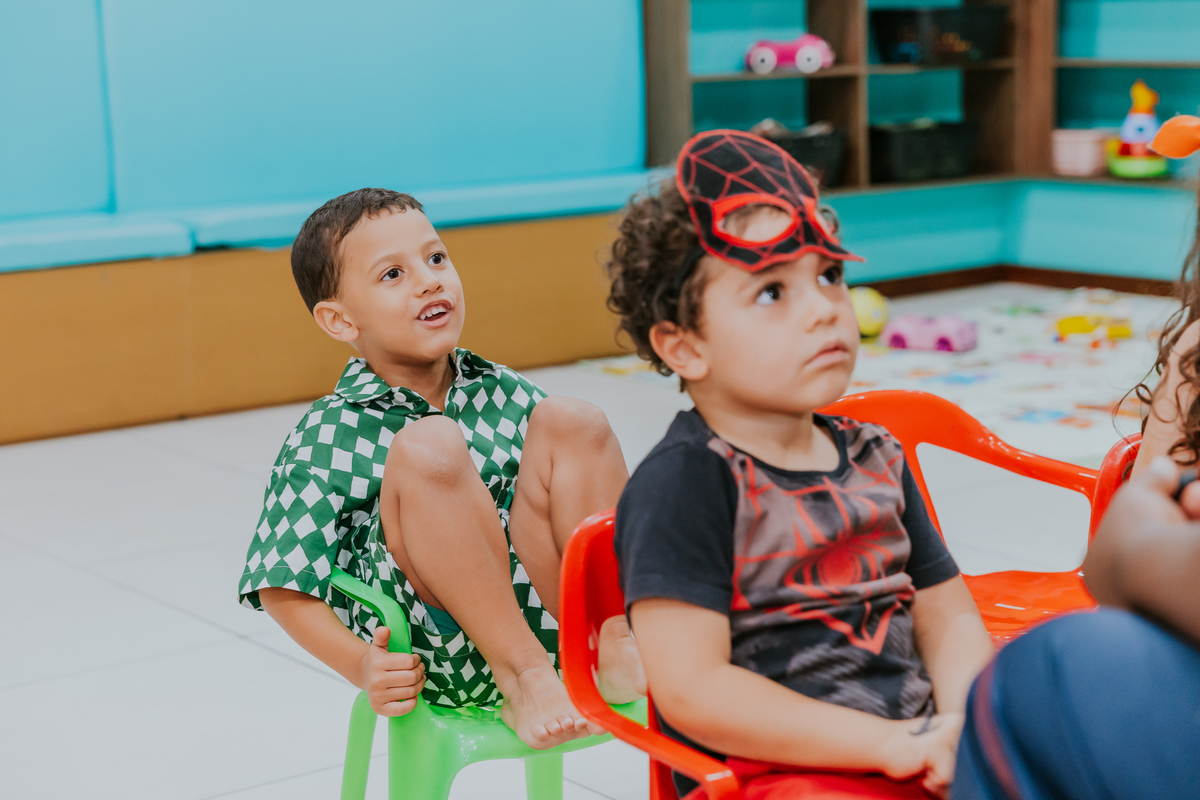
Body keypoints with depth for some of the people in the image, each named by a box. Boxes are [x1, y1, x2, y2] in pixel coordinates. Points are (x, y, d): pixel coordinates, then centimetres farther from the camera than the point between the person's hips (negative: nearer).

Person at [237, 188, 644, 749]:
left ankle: (616, 645, -11)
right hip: (437, 657, -4)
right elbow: (282, 588, -4)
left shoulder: (502, 395, 11)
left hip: (543, 616, 4)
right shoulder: (326, 442, -3)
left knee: (570, 421, -9)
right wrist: (360, 668, -18)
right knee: (428, 446, -27)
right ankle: (524, 680, -24)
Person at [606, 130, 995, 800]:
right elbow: (690, 689, -16)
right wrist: (893, 745, -16)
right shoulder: (679, 484, -8)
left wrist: (964, 725, -5)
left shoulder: (874, 456, 15)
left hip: (914, 743, 8)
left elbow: (946, 613, 17)